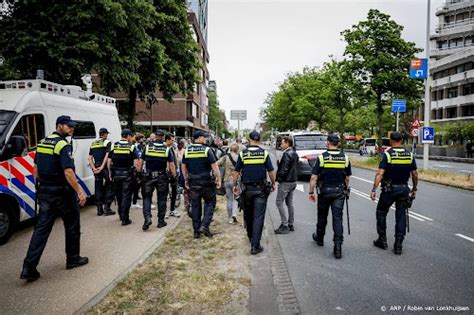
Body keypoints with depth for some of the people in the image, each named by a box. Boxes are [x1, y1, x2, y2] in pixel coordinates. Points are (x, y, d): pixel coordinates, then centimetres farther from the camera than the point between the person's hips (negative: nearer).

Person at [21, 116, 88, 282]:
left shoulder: (42, 143, 11)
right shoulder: (63, 145, -15)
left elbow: (35, 169, 16)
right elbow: (68, 172, -24)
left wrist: (39, 187, 24)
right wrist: (80, 191, -22)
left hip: (44, 193, 7)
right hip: (62, 193, -7)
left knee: (41, 228, 8)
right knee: (72, 226, 11)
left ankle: (29, 267, 4)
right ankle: (73, 259, 23)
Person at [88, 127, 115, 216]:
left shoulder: (93, 144, 14)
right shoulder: (107, 142, -4)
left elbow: (90, 157, 5)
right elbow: (107, 156, -17)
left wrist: (94, 168, -2)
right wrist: (102, 167, -18)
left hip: (96, 168, 5)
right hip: (105, 167, -5)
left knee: (98, 188, 11)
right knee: (109, 187, 4)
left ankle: (99, 209, 14)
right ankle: (107, 208, 0)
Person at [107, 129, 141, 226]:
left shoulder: (114, 146, 3)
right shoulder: (132, 147, -7)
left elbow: (109, 161, 3)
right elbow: (136, 163, -14)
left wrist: (110, 172, 13)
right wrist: (139, 172, 0)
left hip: (116, 174, 4)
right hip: (127, 174, -4)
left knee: (118, 195, 18)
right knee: (126, 196, 1)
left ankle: (121, 215, 32)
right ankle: (125, 219, 0)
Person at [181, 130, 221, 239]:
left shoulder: (187, 151, 4)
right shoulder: (207, 150, -10)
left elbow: (184, 167, 12)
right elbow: (214, 166, -13)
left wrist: (186, 180, 22)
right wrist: (218, 179, -5)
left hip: (193, 183, 4)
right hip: (206, 182, -4)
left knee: (195, 206, 11)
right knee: (210, 203, 12)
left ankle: (196, 231, 16)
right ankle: (204, 225, -2)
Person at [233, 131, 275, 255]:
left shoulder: (242, 153, -3)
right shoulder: (264, 153, -5)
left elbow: (236, 171, 1)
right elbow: (271, 171, -3)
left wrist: (235, 185, 13)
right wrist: (273, 184, 11)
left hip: (247, 189, 2)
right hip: (261, 189, -2)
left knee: (248, 215, 19)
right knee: (258, 216, -1)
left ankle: (251, 237, 37)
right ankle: (255, 245, -5)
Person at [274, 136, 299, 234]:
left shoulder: (287, 154, -18)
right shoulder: (295, 154, 12)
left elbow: (284, 169, -22)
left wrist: (278, 178, -11)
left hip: (285, 182, -10)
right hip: (293, 181, 10)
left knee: (279, 202, -3)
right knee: (289, 203, 14)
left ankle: (284, 225, -3)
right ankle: (291, 225, 20)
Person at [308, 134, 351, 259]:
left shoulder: (321, 157, -9)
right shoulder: (345, 158, -1)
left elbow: (314, 177, -11)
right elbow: (347, 178, 6)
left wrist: (311, 192, -3)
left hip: (324, 191, -1)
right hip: (339, 192, 1)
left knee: (322, 216, 15)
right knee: (337, 218, 1)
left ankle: (319, 238, 35)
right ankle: (338, 246, -6)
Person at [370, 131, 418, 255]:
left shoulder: (387, 154, -10)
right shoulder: (409, 154, 3)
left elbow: (380, 173, -17)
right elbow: (415, 174, 6)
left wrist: (374, 189, -17)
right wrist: (414, 189, 17)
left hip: (389, 189, -4)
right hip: (404, 188, 4)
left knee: (381, 213, 13)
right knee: (401, 216, 8)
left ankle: (382, 241, 16)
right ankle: (398, 246, 9)